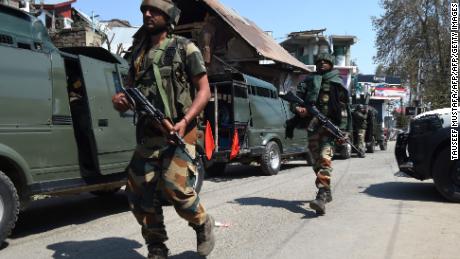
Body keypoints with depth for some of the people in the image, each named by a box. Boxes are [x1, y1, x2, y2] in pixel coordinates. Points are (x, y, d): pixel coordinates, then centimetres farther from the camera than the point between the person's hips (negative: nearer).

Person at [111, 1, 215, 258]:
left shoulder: (184, 48, 1)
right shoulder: (139, 53, 17)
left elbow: (205, 90, -4)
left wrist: (185, 121, -18)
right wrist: (121, 100, -1)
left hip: (178, 132, -5)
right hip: (147, 134, 6)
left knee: (174, 187, -18)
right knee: (139, 194, 2)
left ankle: (203, 224, 13)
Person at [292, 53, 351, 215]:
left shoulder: (337, 83, 10)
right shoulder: (309, 82, 18)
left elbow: (344, 106, 4)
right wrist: (298, 109, -12)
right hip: (312, 127, 4)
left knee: (325, 159, -19)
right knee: (317, 161, 10)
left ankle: (322, 197, -28)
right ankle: (326, 192, 25)